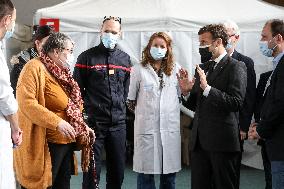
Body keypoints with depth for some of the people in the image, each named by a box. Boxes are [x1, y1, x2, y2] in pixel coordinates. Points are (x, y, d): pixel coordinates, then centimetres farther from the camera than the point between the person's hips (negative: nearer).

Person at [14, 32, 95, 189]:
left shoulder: (61, 73, 17)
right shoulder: (35, 68, -10)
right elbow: (26, 103, -22)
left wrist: (82, 127, 13)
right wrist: (57, 122, -27)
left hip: (67, 142, 9)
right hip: (47, 145, -9)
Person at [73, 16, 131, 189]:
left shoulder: (125, 59, 11)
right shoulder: (87, 57, -1)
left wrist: (120, 108, 11)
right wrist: (88, 109, -4)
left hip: (118, 123, 4)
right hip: (94, 122, -4)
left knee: (118, 170, 10)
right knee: (92, 170, 0)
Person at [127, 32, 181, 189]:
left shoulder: (175, 69, 9)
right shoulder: (138, 70, 1)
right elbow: (131, 100, 7)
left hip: (170, 127, 3)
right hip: (146, 127, -2)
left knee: (169, 172, 8)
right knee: (146, 173, 1)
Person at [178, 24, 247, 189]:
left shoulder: (236, 67, -5)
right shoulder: (202, 68, 16)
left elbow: (236, 103, -18)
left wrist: (207, 88, -23)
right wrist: (186, 91, -2)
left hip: (222, 140, -7)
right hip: (200, 139, 7)